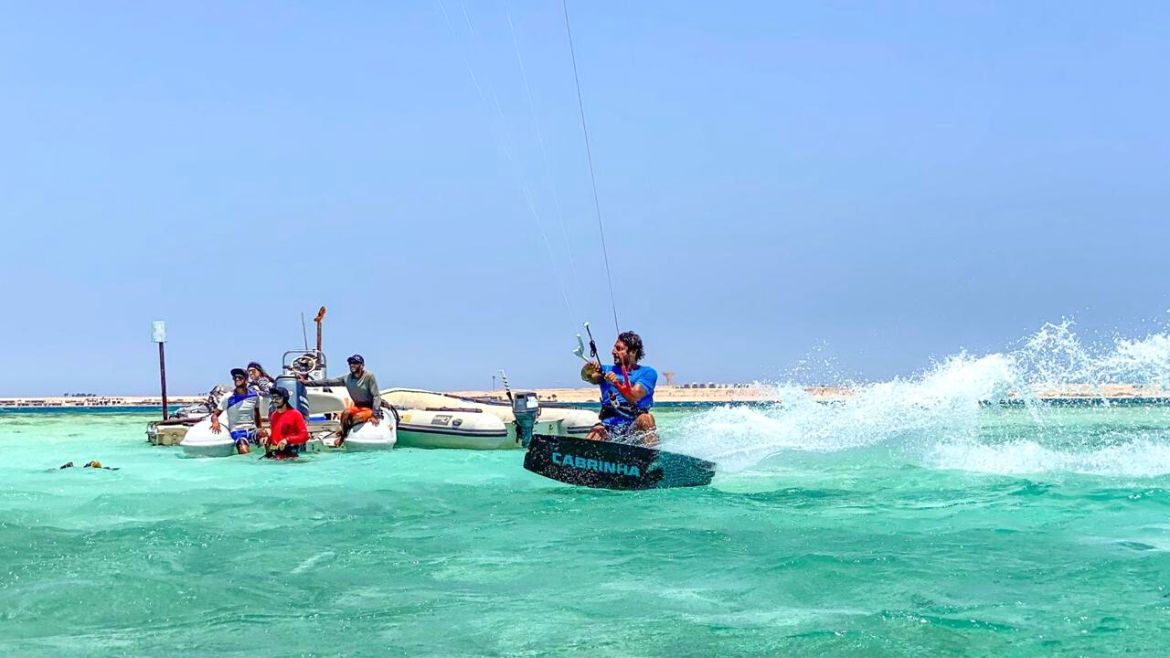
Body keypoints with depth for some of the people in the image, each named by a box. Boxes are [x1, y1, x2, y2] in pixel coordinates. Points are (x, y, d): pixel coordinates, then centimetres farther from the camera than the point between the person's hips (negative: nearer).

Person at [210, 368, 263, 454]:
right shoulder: (228, 398, -3)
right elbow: (215, 415, -1)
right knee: (244, 452, -33)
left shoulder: (254, 395, 5)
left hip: (252, 429, 3)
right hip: (237, 431, -3)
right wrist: (215, 422, -23)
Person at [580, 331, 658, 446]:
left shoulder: (648, 373, 7)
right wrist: (587, 373, -29)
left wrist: (617, 384, -29)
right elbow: (590, 377, -4)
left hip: (634, 428, -2)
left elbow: (634, 398, -11)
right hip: (609, 428, 2)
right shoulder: (607, 371, 19)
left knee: (646, 418, -33)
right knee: (596, 431, -30)